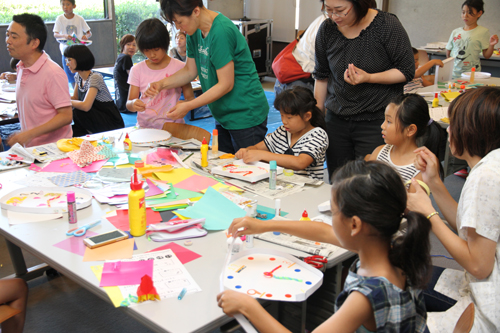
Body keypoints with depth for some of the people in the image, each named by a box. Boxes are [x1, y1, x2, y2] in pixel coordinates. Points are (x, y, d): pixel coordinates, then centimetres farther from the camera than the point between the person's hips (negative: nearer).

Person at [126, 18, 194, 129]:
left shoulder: (179, 67, 3)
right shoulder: (137, 70, 8)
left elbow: (190, 98, 6)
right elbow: (128, 104, 8)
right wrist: (134, 104, -17)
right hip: (144, 127, 2)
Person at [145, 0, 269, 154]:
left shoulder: (221, 32, -24)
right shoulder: (196, 31, 4)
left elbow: (226, 84, -22)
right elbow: (190, 71, 12)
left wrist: (188, 106, -21)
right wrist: (162, 84, -5)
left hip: (246, 117, -9)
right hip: (223, 116, 9)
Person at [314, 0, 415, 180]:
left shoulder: (387, 25, -10)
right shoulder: (327, 29, 3)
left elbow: (407, 71, -5)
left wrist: (368, 78, -20)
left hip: (377, 120, -4)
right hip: (336, 119, 4)